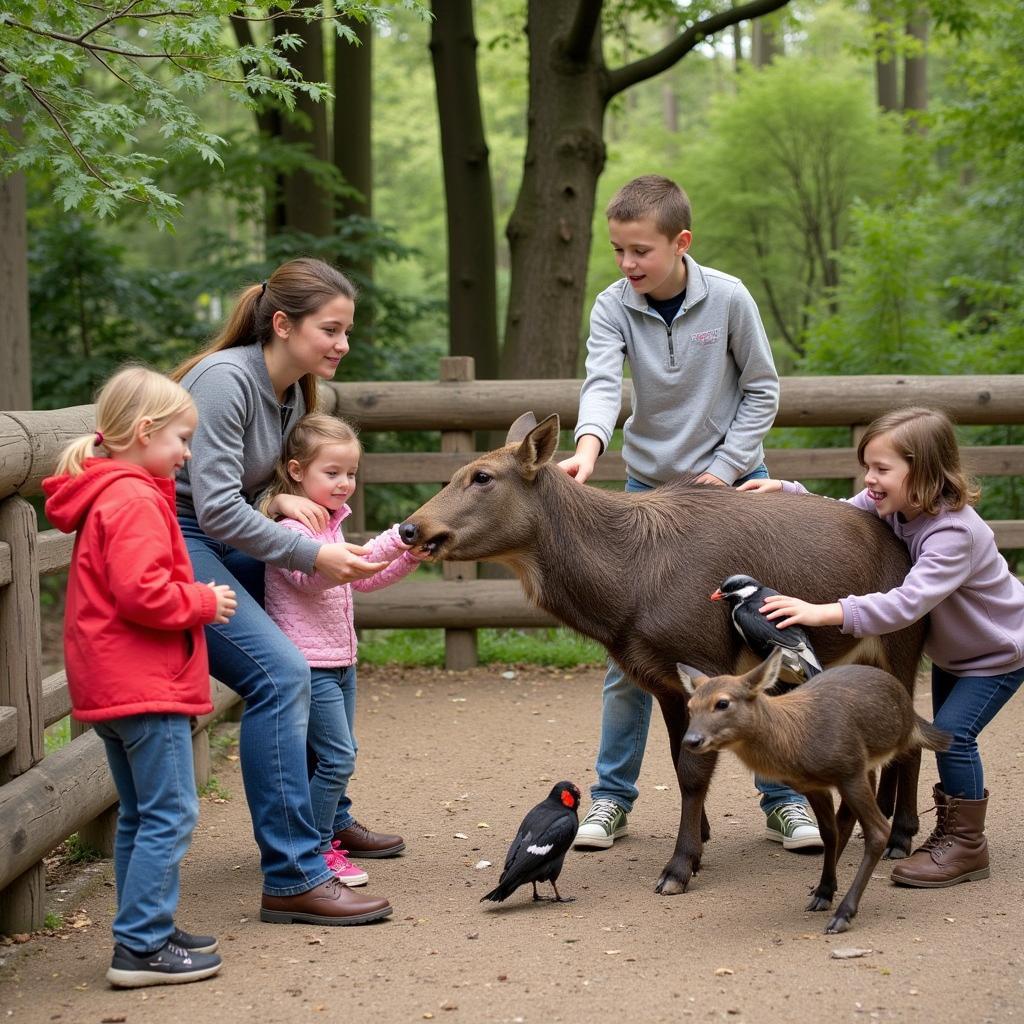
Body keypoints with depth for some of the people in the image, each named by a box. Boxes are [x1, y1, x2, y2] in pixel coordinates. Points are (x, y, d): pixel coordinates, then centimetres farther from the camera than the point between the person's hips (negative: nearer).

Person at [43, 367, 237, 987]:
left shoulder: (104, 497, 17)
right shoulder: (136, 501, -16)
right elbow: (142, 594, -25)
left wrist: (194, 600, 14)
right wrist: (205, 603, -11)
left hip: (113, 688, 11)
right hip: (146, 686, -11)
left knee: (142, 815, 16)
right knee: (170, 815, -7)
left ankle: (147, 933, 23)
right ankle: (141, 948, -5)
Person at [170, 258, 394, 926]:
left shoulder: (293, 390, 8)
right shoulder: (225, 379, -20)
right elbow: (216, 506, -24)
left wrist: (278, 498, -3)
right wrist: (311, 555, -20)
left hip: (216, 544, 10)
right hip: (170, 544, -10)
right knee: (280, 674, -22)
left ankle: (327, 818, 33)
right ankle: (294, 879, -19)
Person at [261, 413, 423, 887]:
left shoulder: (330, 524, 15)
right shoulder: (291, 528, -17)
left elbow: (359, 577, 24)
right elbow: (313, 573, -35)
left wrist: (409, 556, 8)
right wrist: (389, 543, -39)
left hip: (339, 661, 10)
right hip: (309, 664, -10)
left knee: (339, 754, 19)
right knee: (335, 756, -11)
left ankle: (338, 826, 34)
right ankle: (313, 849, -3)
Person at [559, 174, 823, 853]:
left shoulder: (728, 299, -12)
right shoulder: (613, 307, -9)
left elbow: (763, 390, -3)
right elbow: (603, 383, -25)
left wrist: (725, 468, -12)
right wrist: (589, 446, -44)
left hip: (732, 484, -1)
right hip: (650, 489, 1)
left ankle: (783, 797, 10)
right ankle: (612, 797, 13)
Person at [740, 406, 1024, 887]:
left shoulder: (954, 533, -39)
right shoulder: (890, 505, -15)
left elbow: (907, 603, -50)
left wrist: (823, 612, -58)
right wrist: (784, 490, -17)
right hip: (952, 648, 9)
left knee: (953, 732, -17)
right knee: (946, 733, 13)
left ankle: (967, 843, -4)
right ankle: (951, 831, 27)